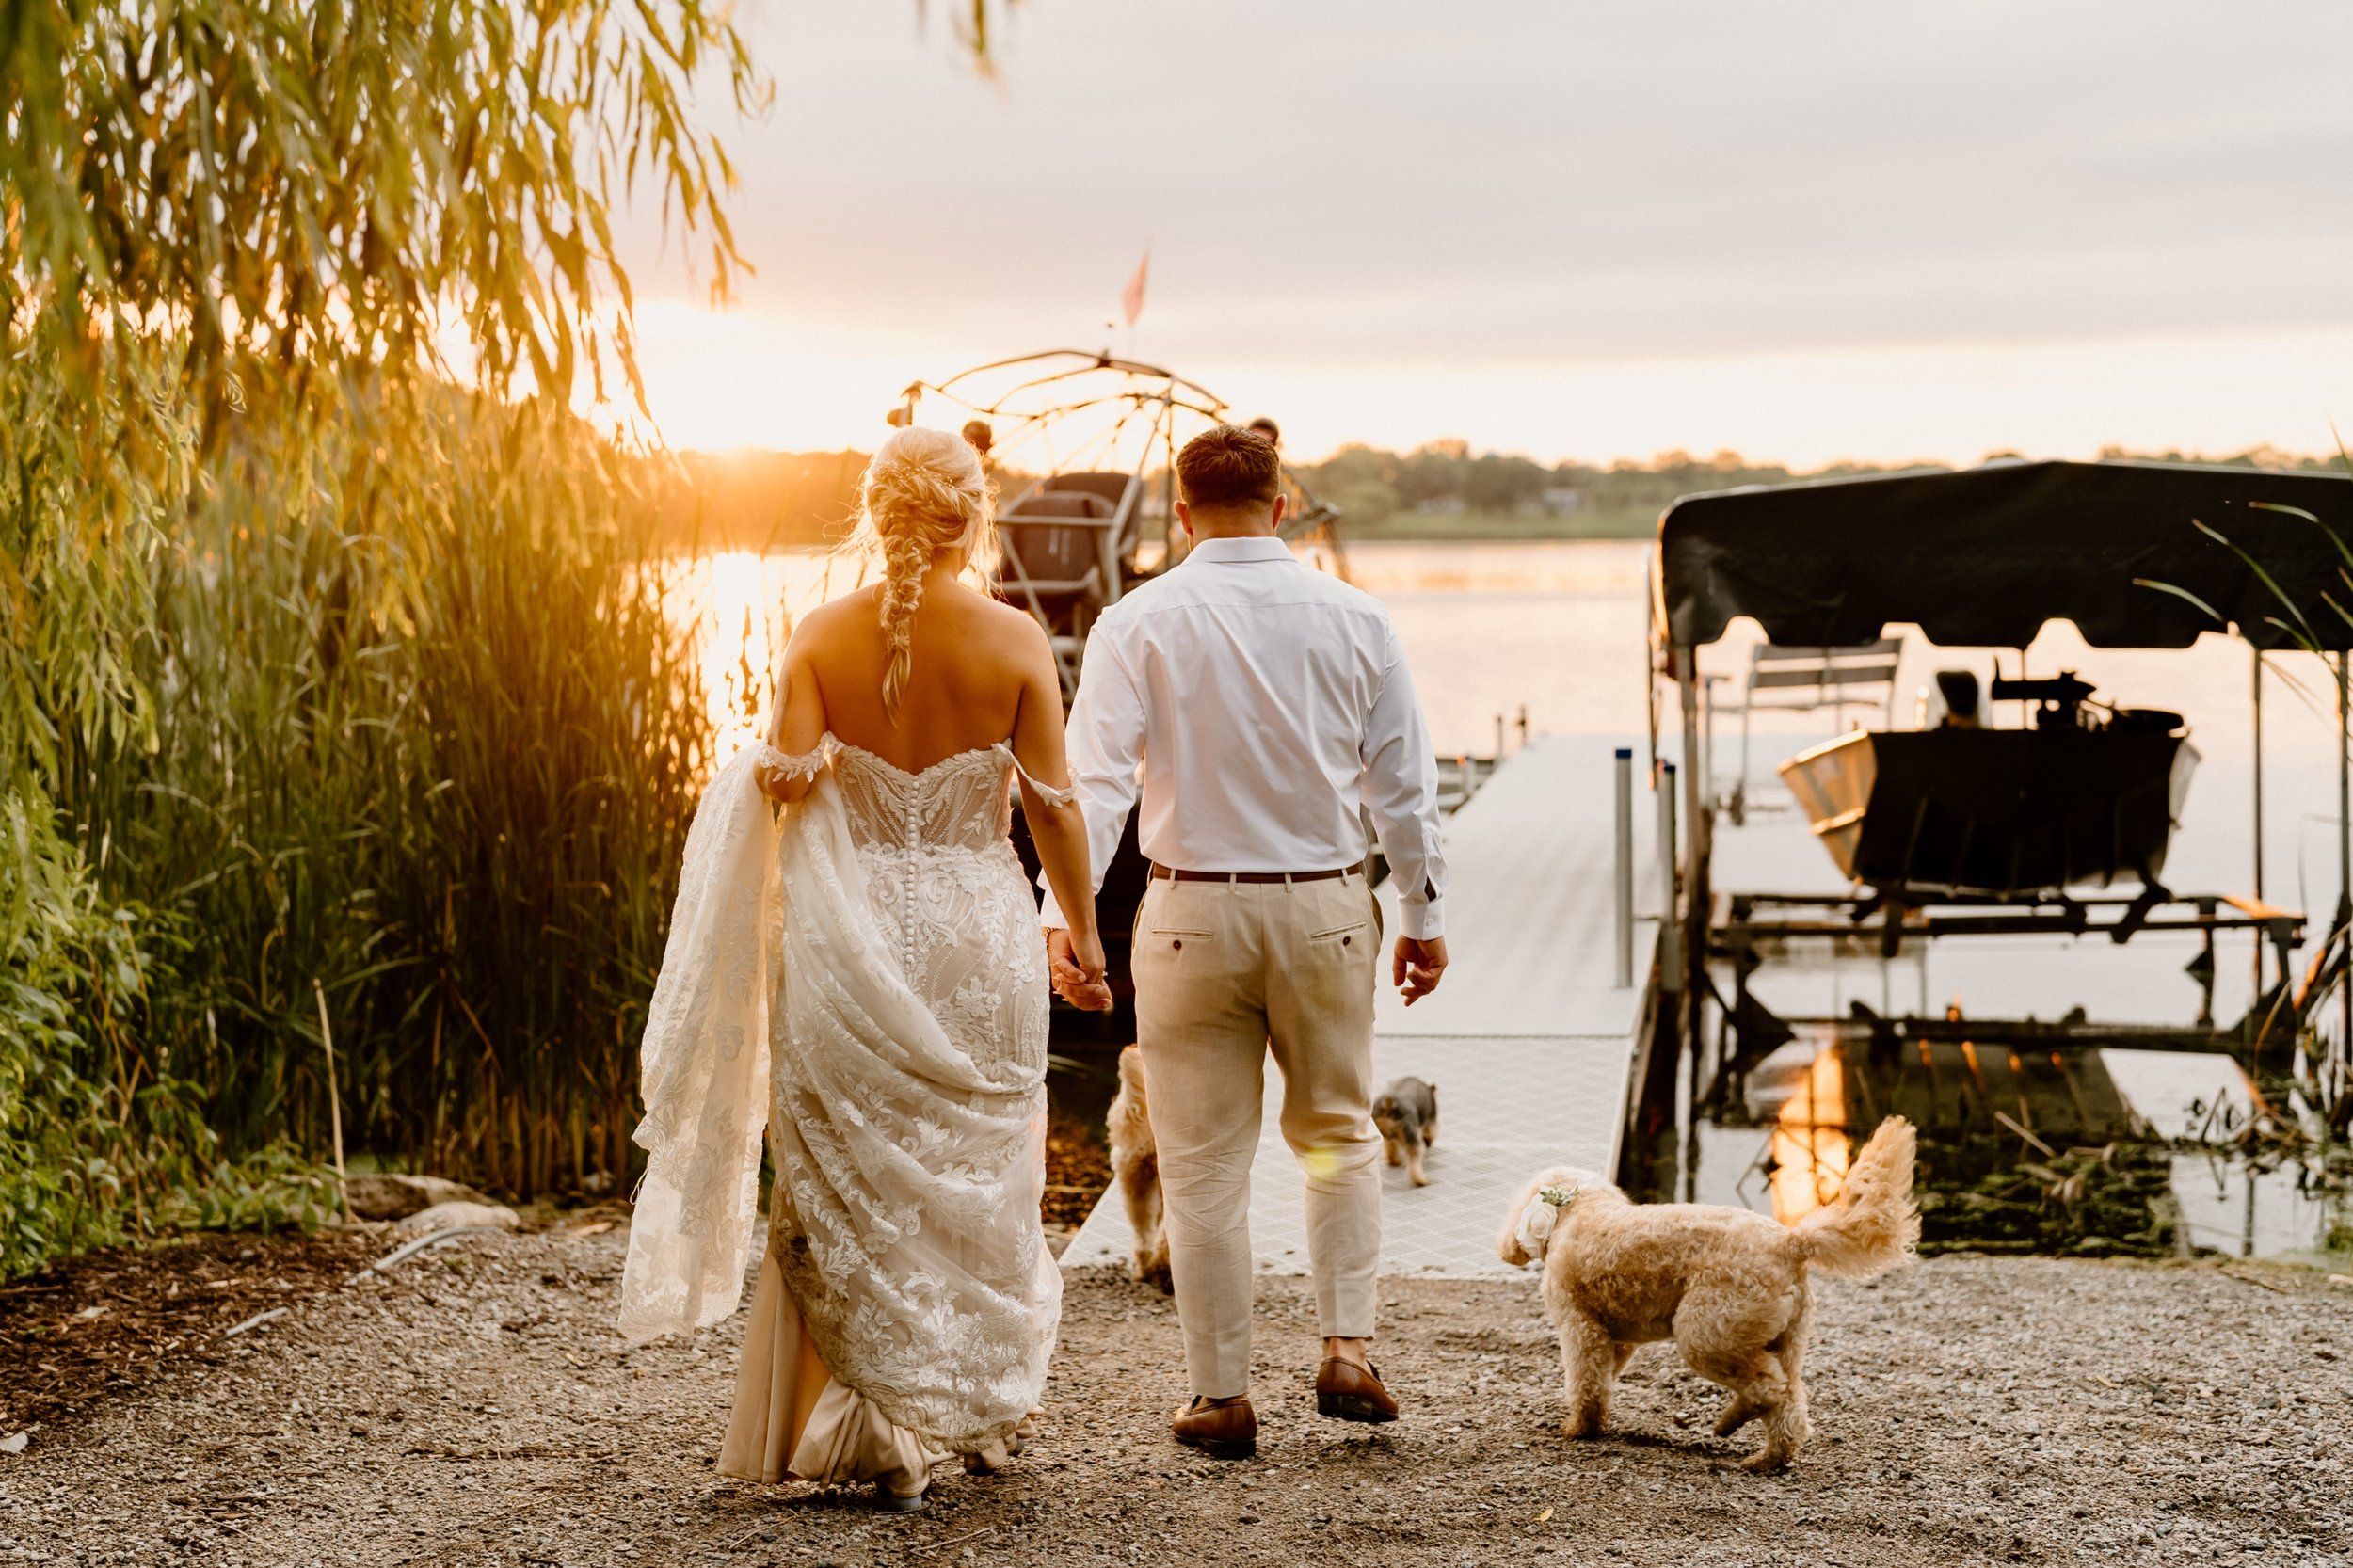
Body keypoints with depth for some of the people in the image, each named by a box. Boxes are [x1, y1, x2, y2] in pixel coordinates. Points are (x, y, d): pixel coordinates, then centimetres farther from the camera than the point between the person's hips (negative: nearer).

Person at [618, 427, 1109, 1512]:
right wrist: (1083, 930, 6)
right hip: (976, 931, 0)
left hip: (850, 930, 0)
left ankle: (881, 1434, 8)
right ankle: (982, 1412, 26)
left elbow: (786, 780, -9)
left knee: (855, 1186, 9)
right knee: (978, 1179, 15)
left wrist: (774, 772, 15)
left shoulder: (821, 637, -4)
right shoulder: (1014, 641, -7)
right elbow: (1051, 803, -5)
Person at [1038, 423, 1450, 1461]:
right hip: (1325, 906, 2)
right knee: (1338, 1133, 21)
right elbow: (1403, 784, 4)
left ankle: (1222, 1398, 13)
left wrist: (1064, 915, -20)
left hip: (1193, 913, -2)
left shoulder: (1141, 623, -6)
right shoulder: (1353, 619, 1)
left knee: (1205, 1163, 7)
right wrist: (1423, 916, 13)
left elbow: (1094, 775, -15)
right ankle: (1346, 1348, 10)